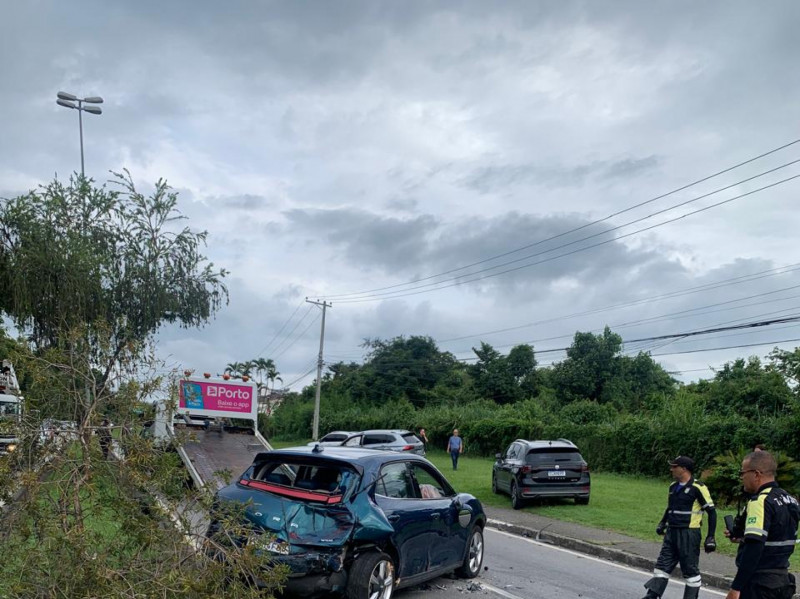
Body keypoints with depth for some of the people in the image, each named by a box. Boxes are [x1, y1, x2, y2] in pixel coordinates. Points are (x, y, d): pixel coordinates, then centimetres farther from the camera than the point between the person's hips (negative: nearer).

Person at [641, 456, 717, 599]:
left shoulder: (697, 488, -12)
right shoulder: (673, 487, 11)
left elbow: (711, 512, -8)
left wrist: (710, 537, -10)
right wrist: (662, 523, 13)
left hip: (689, 535, -7)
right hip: (671, 533, 7)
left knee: (690, 570, 3)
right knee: (662, 565, 5)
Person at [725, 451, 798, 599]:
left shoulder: (760, 501, -19)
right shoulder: (789, 500, 8)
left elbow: (753, 550, -26)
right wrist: (742, 536, 15)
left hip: (759, 584, -8)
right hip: (782, 580, 8)